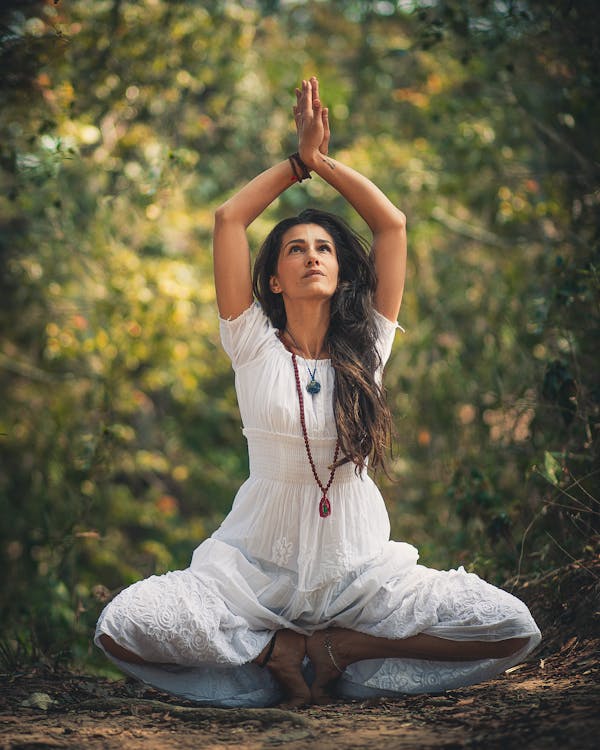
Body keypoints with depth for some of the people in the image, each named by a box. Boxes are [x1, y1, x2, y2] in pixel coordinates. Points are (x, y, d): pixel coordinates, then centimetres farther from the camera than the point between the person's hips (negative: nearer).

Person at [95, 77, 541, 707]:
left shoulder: (365, 348, 6)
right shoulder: (255, 344, 2)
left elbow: (392, 224, 4)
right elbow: (228, 217, -3)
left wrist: (323, 160, 7)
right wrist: (300, 160, 7)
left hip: (359, 569, 2)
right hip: (256, 567, -1)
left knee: (513, 630, -19)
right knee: (121, 628, -27)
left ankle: (336, 648, -5)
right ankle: (277, 650, -6)